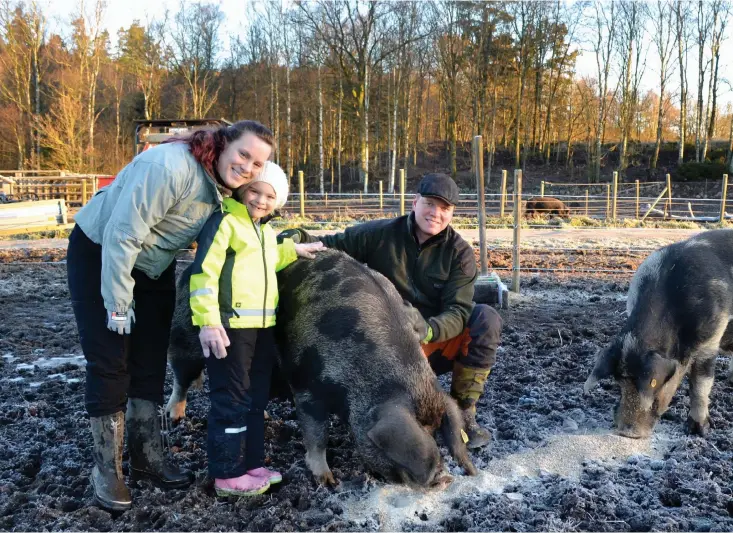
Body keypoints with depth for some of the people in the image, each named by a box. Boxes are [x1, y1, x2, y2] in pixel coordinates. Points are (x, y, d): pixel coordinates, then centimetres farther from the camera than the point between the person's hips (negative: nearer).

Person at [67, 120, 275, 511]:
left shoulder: (227, 187, -7)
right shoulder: (170, 167, -33)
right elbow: (122, 234, -32)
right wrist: (118, 303, -26)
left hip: (153, 265, 7)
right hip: (99, 256, -7)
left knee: (150, 362, 9)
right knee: (109, 364, -4)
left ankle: (147, 456, 23)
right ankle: (106, 469, 11)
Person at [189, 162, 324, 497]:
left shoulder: (265, 231, 16)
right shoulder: (225, 221, -11)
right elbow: (203, 273, -18)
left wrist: (291, 251, 20)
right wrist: (209, 321, -24)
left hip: (261, 326, 9)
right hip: (230, 326, -9)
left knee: (256, 398, 16)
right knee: (231, 401, -1)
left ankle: (250, 464, 29)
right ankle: (227, 475, 11)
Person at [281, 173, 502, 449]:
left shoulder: (460, 252, -7)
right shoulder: (380, 234, -7)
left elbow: (458, 312, -18)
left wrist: (428, 330, -40)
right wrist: (298, 237, -26)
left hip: (438, 343, 2)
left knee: (486, 318, -25)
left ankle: (462, 413, -13)